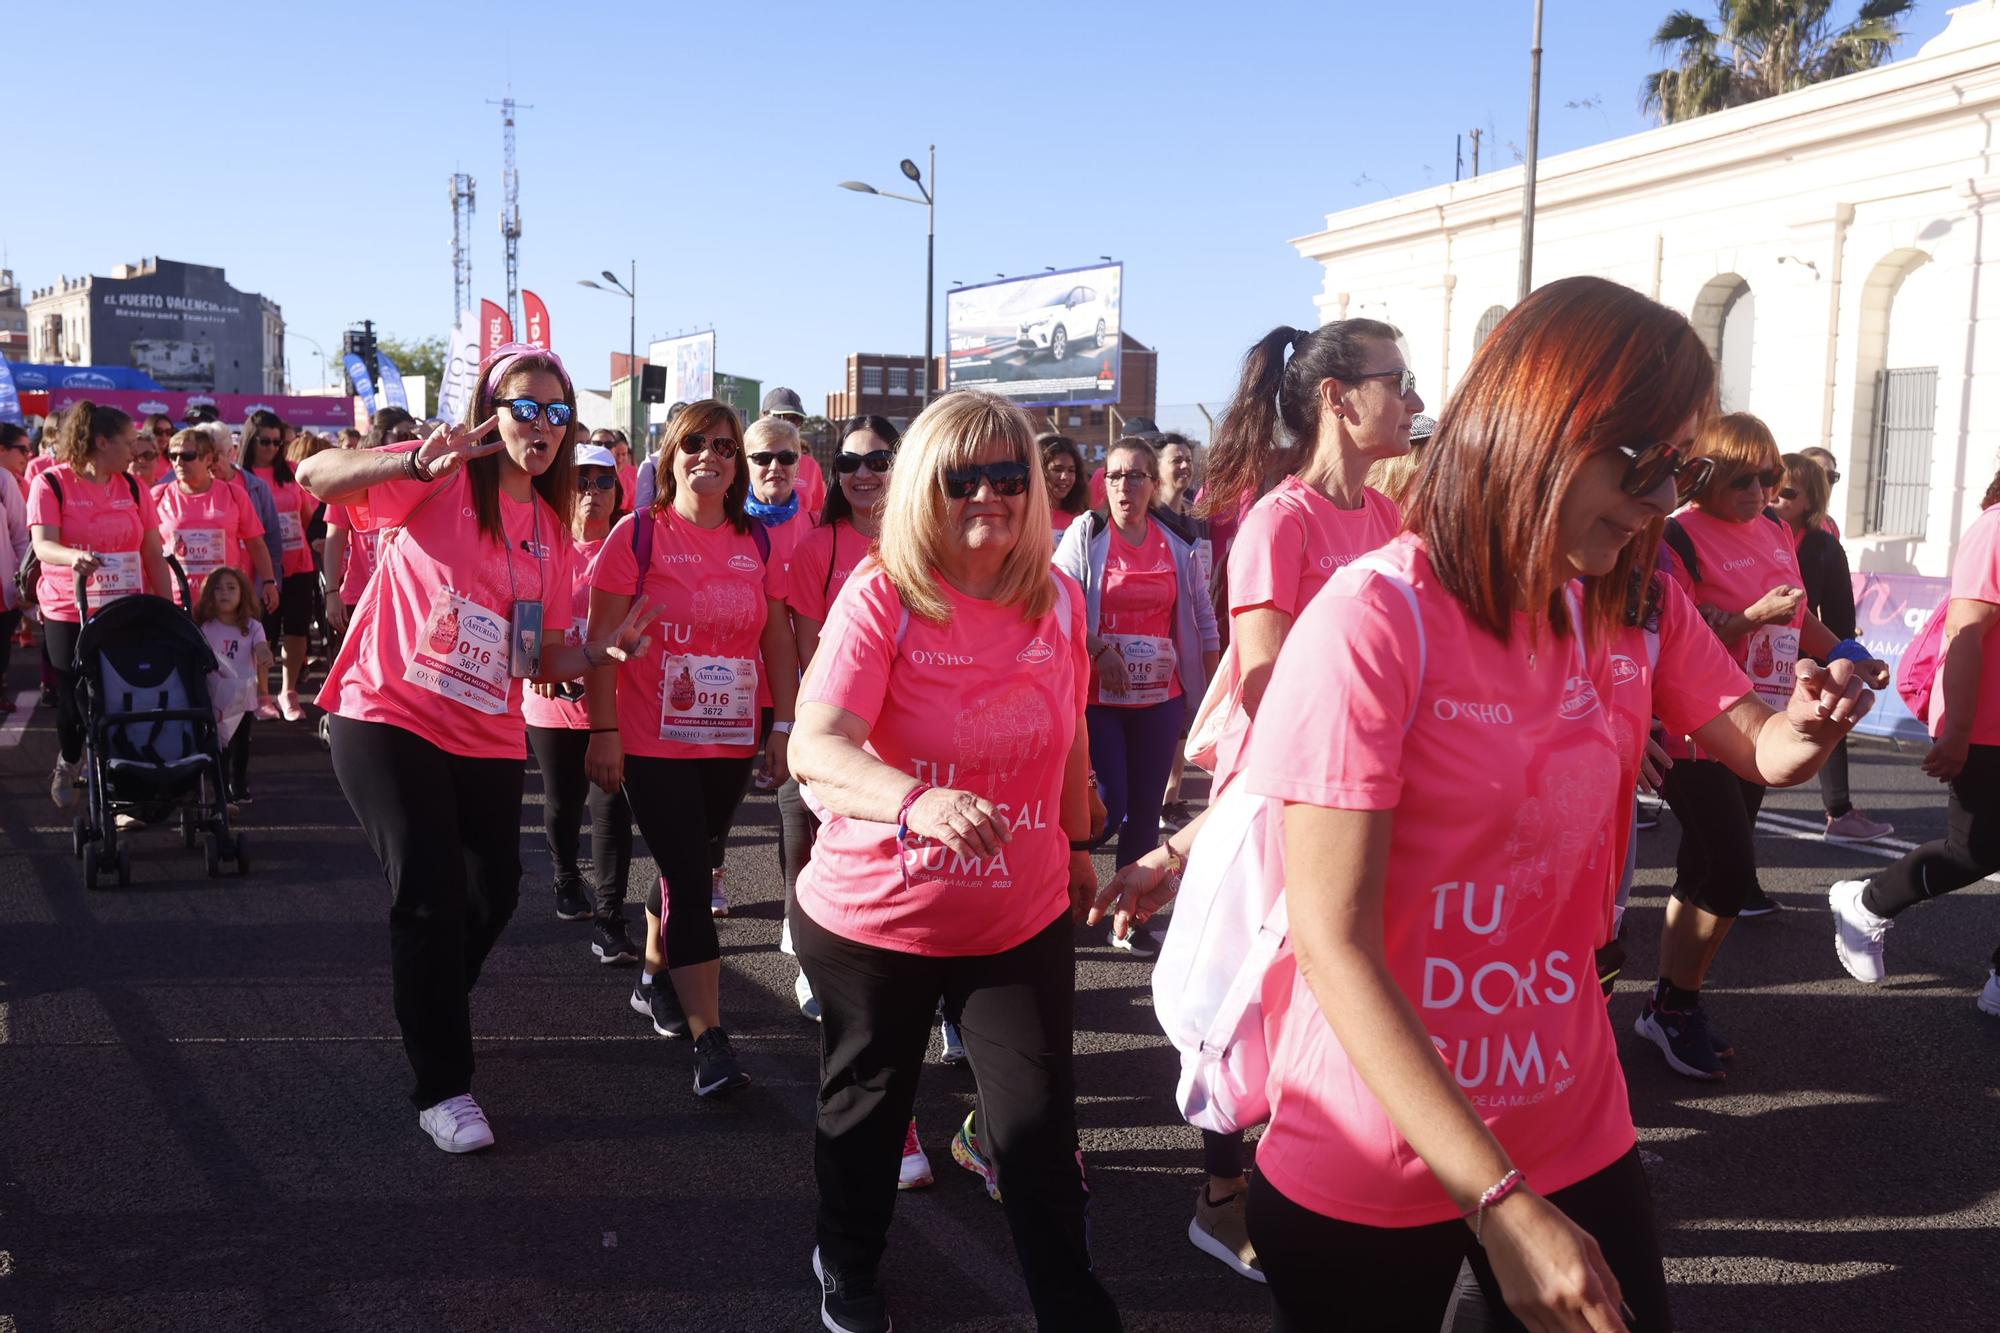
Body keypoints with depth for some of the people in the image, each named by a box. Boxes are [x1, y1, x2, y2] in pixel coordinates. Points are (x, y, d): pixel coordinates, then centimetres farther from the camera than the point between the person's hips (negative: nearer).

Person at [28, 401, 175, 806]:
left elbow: (153, 553, 9)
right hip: (68, 615, -3)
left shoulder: (133, 487, 7)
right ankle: (66, 767, 31)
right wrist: (74, 556, -40)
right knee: (75, 700, 3)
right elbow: (43, 546, -18)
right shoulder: (51, 484, -6)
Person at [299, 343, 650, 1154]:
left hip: (487, 738, 6)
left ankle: (431, 1011, 46)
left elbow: (535, 660, 12)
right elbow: (313, 476, -24)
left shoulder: (551, 527, 9)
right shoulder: (441, 481, -8)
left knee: (494, 893, 15)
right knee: (433, 902, -8)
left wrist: (598, 652, -8)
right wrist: (414, 464, -39)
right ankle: (441, 1087, 8)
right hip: (390, 721, -6)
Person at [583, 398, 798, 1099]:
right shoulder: (638, 534, -7)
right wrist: (603, 732, -11)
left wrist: (785, 725, 4)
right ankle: (710, 1039, -1)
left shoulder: (756, 542, 5)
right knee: (690, 880, -6)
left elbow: (777, 639, 8)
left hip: (730, 744, 4)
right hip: (653, 744, -4)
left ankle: (654, 977, 42)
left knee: (685, 868, 17)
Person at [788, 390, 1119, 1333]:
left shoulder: (1058, 598, -4)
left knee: (1039, 1129, 1)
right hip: (875, 918, -2)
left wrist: (1079, 844, 20)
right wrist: (919, 801, -49)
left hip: (1023, 919, 2)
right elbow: (817, 748, -32)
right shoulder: (880, 596, -17)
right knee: (866, 1109, 20)